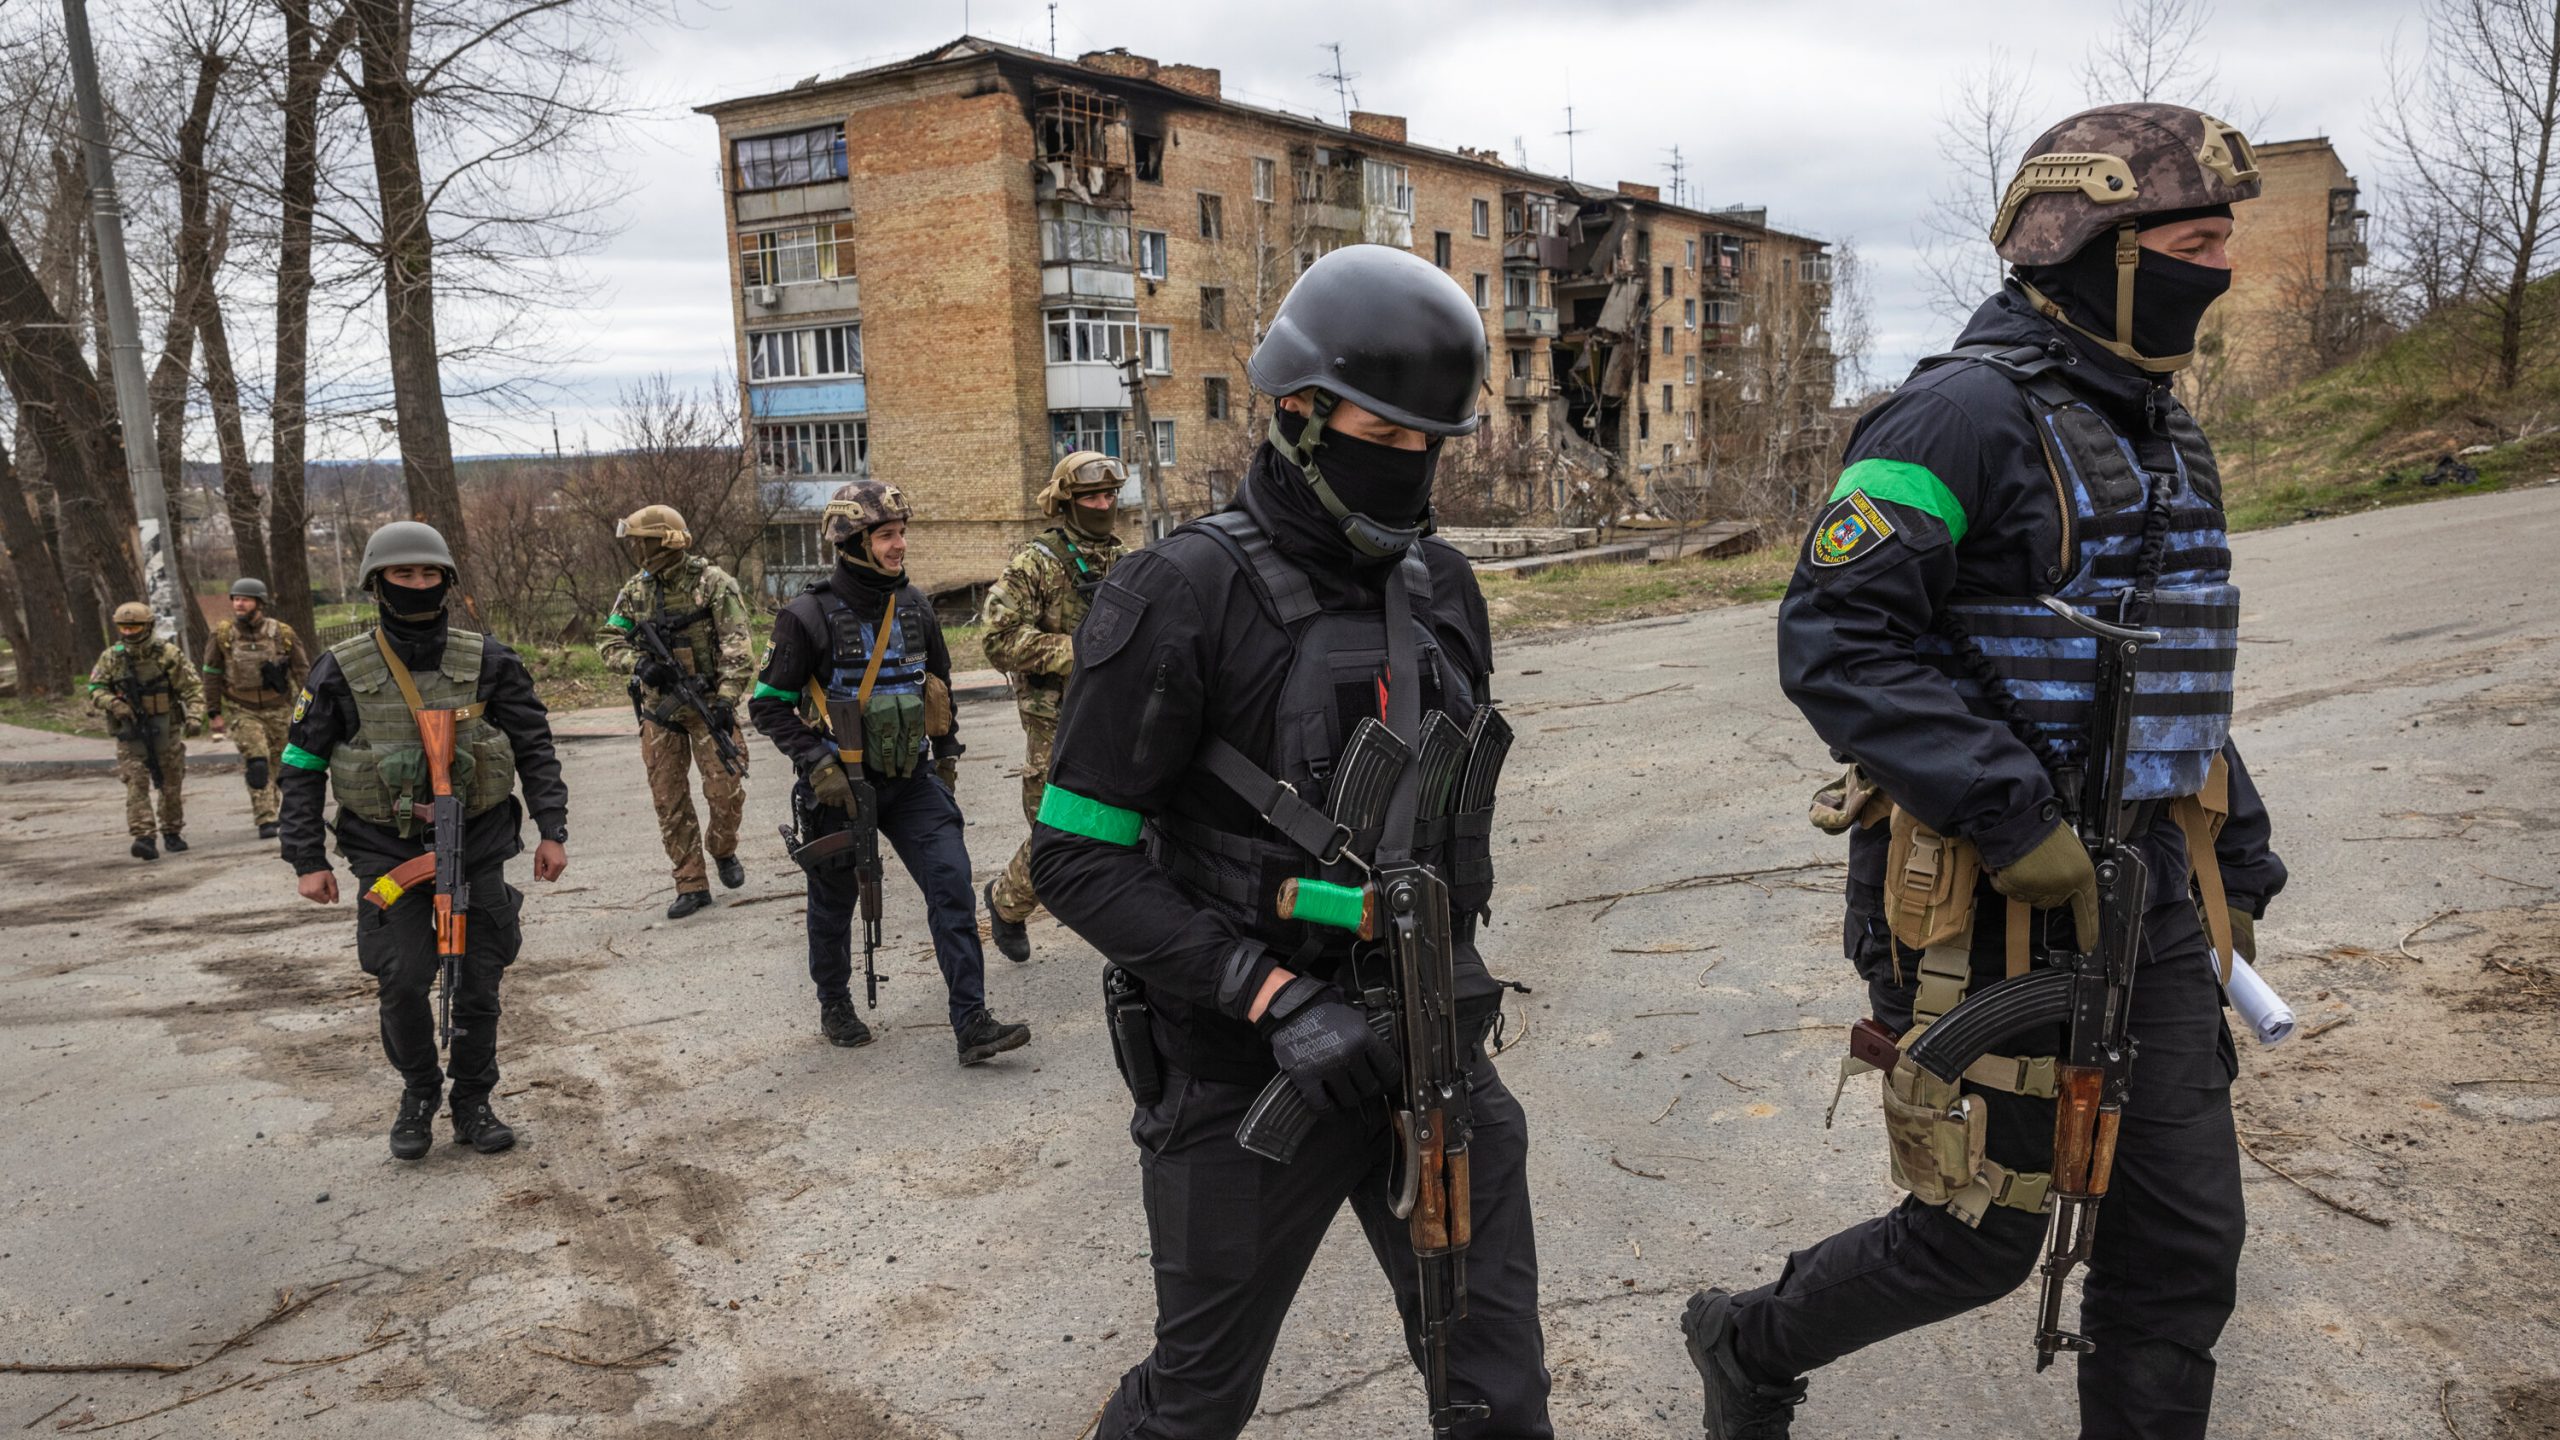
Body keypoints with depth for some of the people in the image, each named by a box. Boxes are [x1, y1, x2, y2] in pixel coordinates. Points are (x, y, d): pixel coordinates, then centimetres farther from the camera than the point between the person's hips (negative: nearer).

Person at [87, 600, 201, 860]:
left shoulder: (169, 653, -7)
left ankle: (172, 833, 25)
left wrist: (194, 716, -19)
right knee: (136, 783, -10)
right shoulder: (111, 658, -1)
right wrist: (113, 703, -18)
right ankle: (144, 838, -16)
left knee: (172, 783, 9)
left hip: (165, 728, 0)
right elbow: (95, 690, 3)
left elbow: (192, 687, -6)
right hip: (130, 731, 0)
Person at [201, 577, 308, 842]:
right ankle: (265, 820, -16)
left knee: (275, 763, 10)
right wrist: (214, 713, 3)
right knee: (256, 761, -16)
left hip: (277, 709, 1)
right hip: (243, 711, -1)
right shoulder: (222, 635, -4)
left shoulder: (283, 634, -5)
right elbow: (212, 675, 4)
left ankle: (267, 812, 29)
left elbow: (302, 671, 3)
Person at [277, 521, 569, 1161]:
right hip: (387, 852, -1)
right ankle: (418, 1092, 19)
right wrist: (307, 859, 1)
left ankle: (473, 1102, 22)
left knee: (478, 985, 5)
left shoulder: (487, 662, 0)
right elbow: (302, 767, 4)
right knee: (402, 983, -6)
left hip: (477, 847, 1)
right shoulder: (342, 670, -2)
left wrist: (551, 830, 0)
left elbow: (535, 748, 5)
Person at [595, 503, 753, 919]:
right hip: (659, 708, 4)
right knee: (669, 801, 4)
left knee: (725, 789, -7)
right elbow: (608, 641, 6)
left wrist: (727, 699, -22)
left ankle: (724, 852, 23)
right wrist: (641, 664, -14)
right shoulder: (636, 590, 5)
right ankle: (691, 885, 12)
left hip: (706, 702, -4)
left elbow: (737, 648, -14)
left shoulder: (713, 583, -9)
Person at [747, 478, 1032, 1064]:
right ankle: (834, 1007, 37)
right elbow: (769, 705, -9)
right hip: (840, 787, -3)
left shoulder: (915, 606, 3)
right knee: (834, 902, 14)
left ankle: (972, 1024, -8)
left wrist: (947, 752, 19)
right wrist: (817, 763, -19)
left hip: (911, 780, 4)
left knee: (953, 884, -10)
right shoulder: (809, 616, -13)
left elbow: (939, 682, 17)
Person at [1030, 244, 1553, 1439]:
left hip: (1433, 1050, 5)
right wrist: (1274, 998, -22)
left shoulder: (1441, 587, 4)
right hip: (1250, 1071, -5)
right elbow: (1077, 858, -16)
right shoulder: (1181, 596, -15)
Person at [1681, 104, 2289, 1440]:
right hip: (1990, 912, -8)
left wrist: (2237, 855, 21)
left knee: (2184, 1245, 13)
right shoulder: (1967, 414, -15)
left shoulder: (2159, 428, 14)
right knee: (1976, 1239, 4)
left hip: (2147, 903, 9)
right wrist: (2013, 821, -26)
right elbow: (1835, 639, -23)